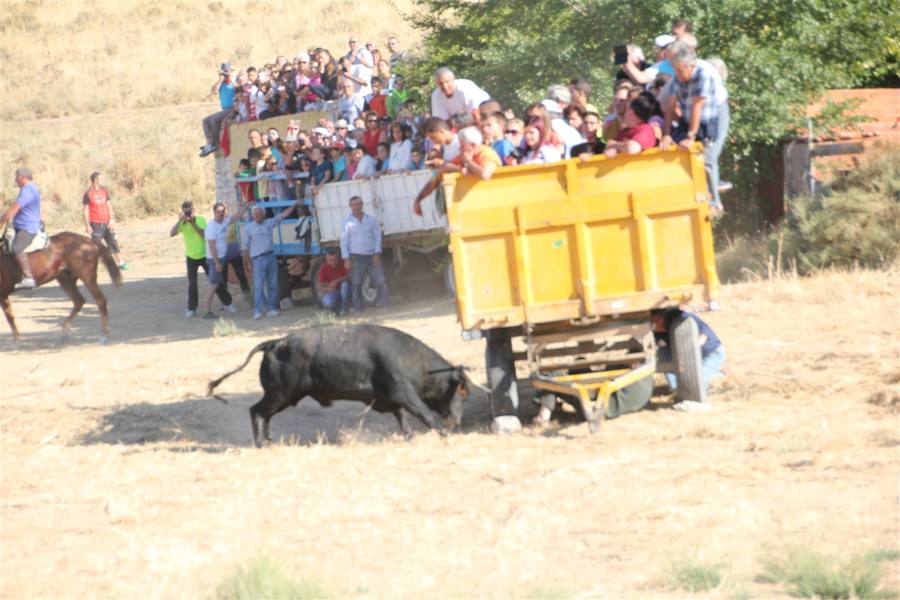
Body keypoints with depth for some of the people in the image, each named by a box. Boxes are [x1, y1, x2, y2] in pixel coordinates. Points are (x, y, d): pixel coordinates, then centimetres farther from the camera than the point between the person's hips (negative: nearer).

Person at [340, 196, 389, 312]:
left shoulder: (372, 220, 8)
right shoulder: (347, 222, 1)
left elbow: (377, 237, 8)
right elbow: (344, 240, 0)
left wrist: (377, 253, -3)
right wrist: (346, 258, -7)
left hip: (371, 256, 2)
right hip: (356, 257, -2)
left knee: (381, 281, -2)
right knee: (356, 283, -5)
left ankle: (385, 303, 9)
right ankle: (358, 307, 0)